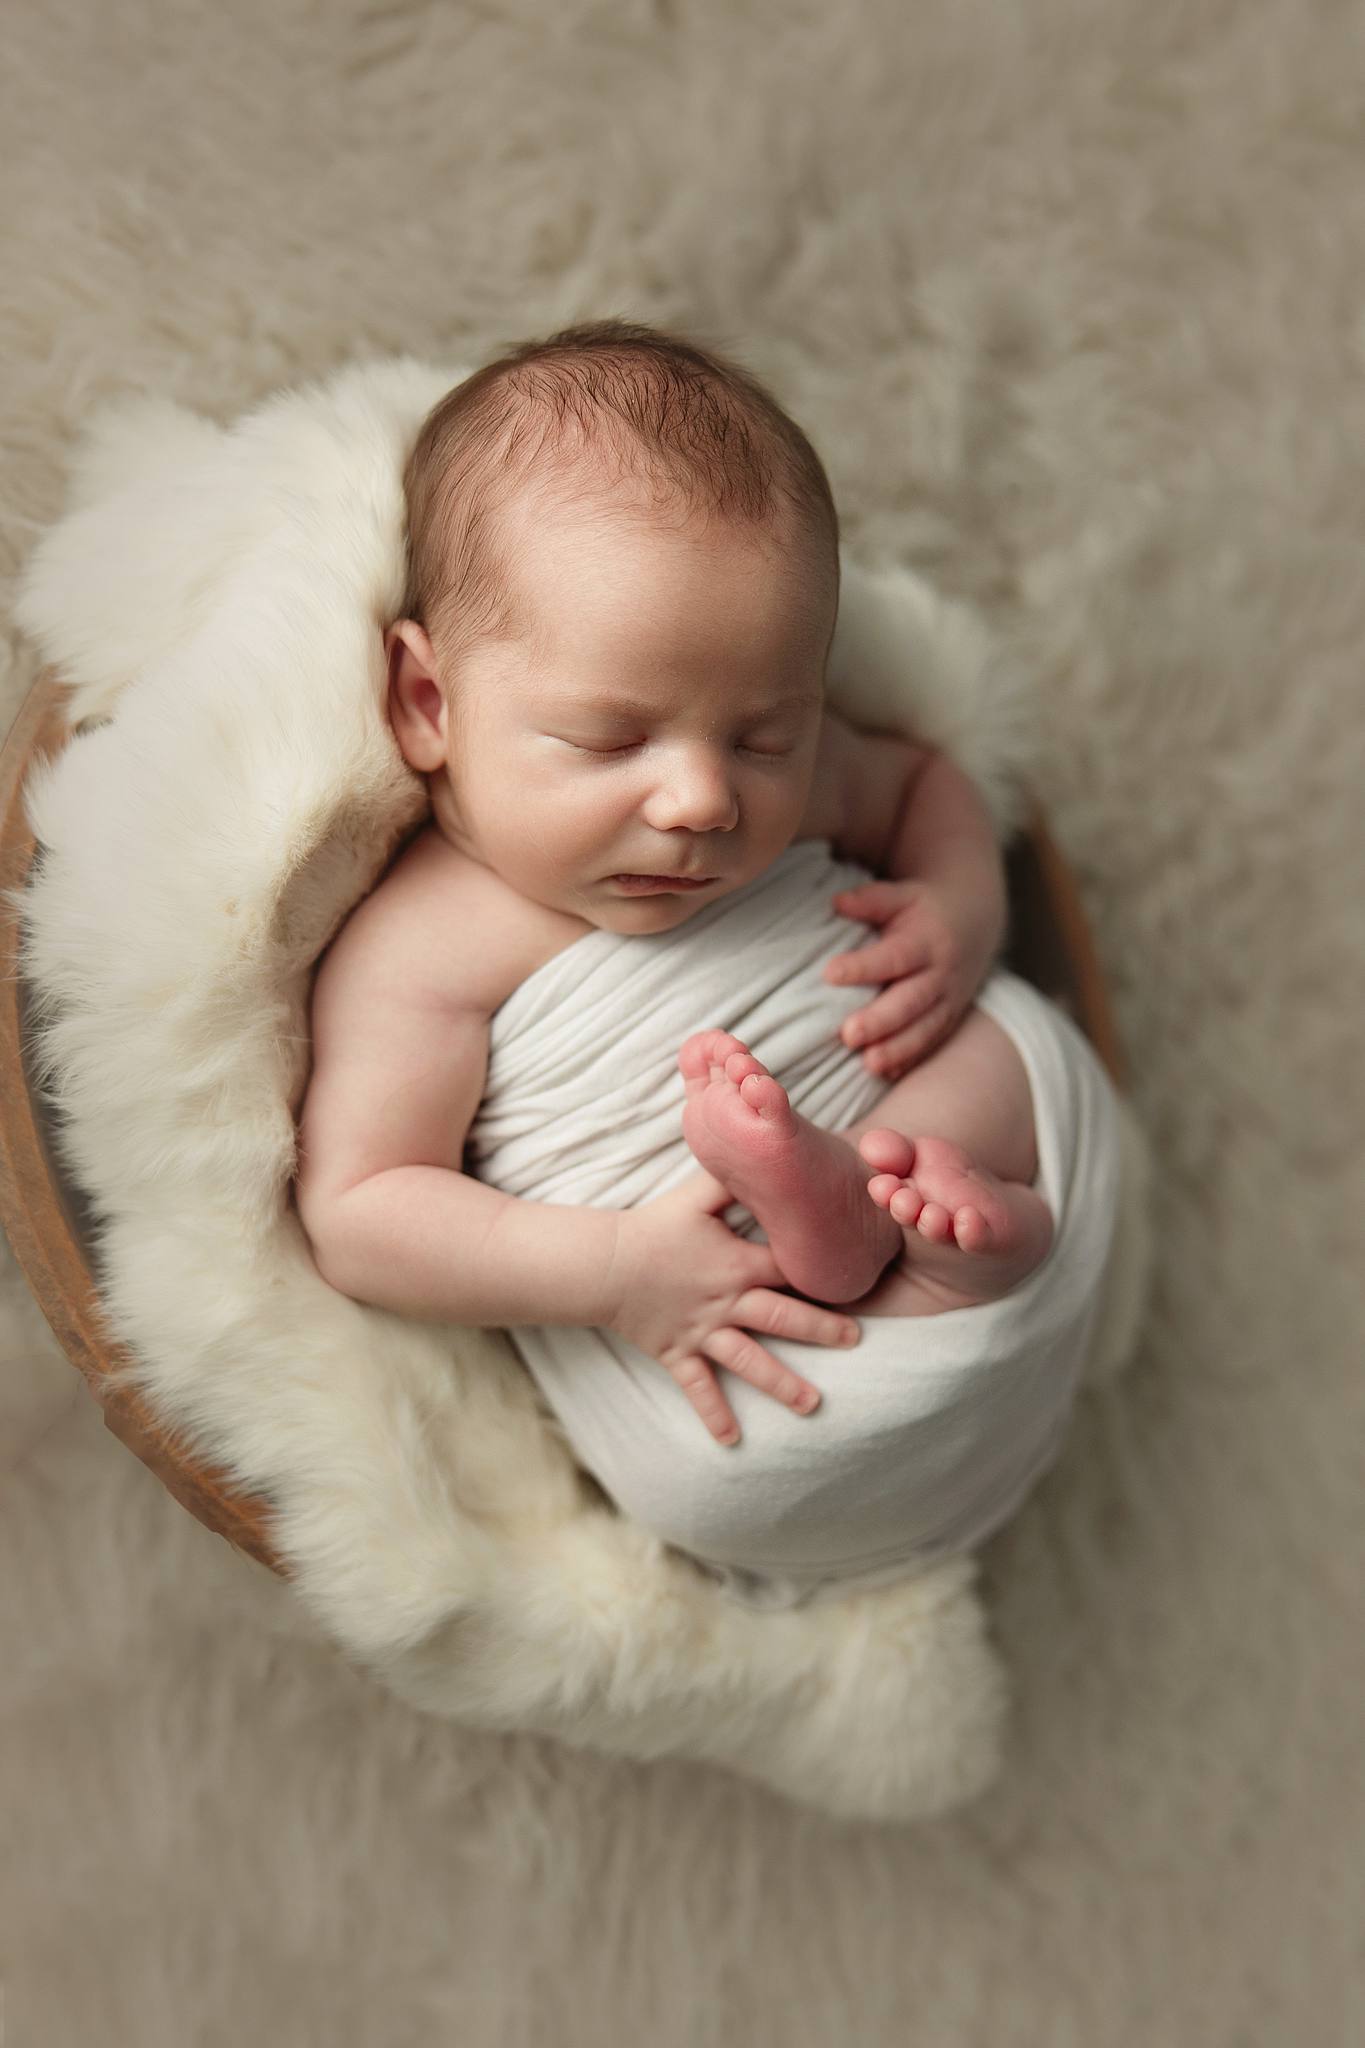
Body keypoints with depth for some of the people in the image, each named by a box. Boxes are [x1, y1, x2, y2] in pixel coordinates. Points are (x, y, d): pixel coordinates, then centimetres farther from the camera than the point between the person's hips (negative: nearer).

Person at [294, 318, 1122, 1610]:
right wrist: (611, 1273, -26)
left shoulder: (781, 785, 4)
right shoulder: (423, 949, -13)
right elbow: (353, 1214, -15)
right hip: (672, 1321, -5)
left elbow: (920, 778, 24)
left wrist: (960, 911, 0)